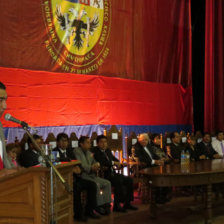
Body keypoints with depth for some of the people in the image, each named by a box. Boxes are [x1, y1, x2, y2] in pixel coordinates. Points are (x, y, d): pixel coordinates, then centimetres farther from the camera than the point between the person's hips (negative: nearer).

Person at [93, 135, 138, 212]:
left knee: (129, 180, -5)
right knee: (119, 181, -31)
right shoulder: (96, 151, -7)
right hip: (104, 175, -9)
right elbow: (101, 162, -22)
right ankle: (116, 205, -22)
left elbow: (114, 159, 23)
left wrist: (117, 162, -1)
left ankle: (127, 203, 2)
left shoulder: (108, 150, 19)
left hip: (112, 173, 9)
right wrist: (113, 162, -16)